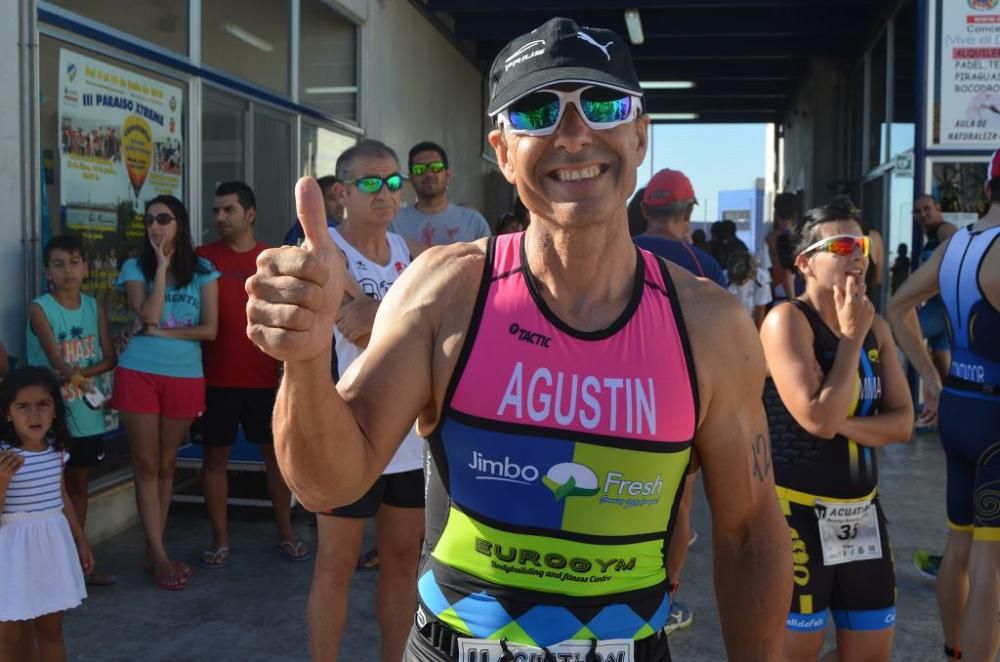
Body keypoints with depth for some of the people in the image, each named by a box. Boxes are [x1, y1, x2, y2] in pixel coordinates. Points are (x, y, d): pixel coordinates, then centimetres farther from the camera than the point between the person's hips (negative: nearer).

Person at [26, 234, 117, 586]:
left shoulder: (95, 307, 4)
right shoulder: (40, 308, -10)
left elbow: (110, 359, 1)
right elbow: (56, 360, -19)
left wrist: (81, 373, -15)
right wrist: (71, 374, -39)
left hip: (89, 413, 5)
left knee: (79, 485, 14)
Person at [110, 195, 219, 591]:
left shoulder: (203, 272, 4)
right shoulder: (135, 268, 3)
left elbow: (210, 329, -3)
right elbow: (148, 316, -13)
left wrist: (163, 333, -10)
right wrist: (161, 265, -10)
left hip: (185, 377, 1)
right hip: (138, 374, -1)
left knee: (166, 467, 9)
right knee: (146, 466, -1)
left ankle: (153, 552, 18)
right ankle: (160, 556, 4)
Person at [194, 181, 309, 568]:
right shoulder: (203, 258, 1)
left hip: (265, 378, 1)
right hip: (216, 378, -1)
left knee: (276, 452, 8)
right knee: (215, 456, 6)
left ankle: (285, 535, 20)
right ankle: (220, 541, 17)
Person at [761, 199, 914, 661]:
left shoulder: (876, 327, 6)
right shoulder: (787, 320, -15)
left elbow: (902, 423, 2)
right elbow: (818, 419, -24)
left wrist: (844, 424, -16)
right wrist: (852, 336, -17)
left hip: (862, 511, 7)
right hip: (798, 514, -7)